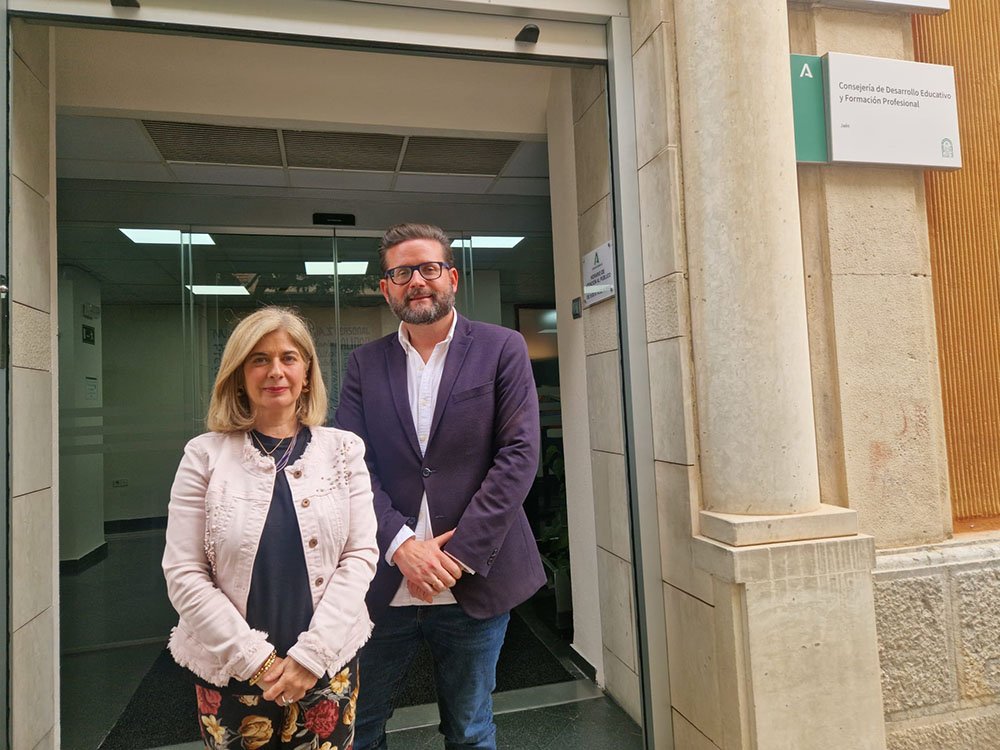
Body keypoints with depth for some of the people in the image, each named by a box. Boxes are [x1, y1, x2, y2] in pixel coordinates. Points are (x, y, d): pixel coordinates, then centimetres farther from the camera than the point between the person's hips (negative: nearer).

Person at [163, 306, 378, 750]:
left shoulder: (343, 450, -2)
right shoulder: (205, 455, -5)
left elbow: (361, 555, -5)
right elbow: (183, 575, -6)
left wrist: (310, 655, -12)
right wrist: (257, 660, -12)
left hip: (328, 668, 1)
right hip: (231, 673, 0)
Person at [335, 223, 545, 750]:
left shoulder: (501, 349, -2)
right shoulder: (364, 363, 5)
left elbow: (519, 454, -9)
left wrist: (459, 555, -14)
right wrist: (401, 545, -15)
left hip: (473, 583, -1)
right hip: (384, 585, 2)